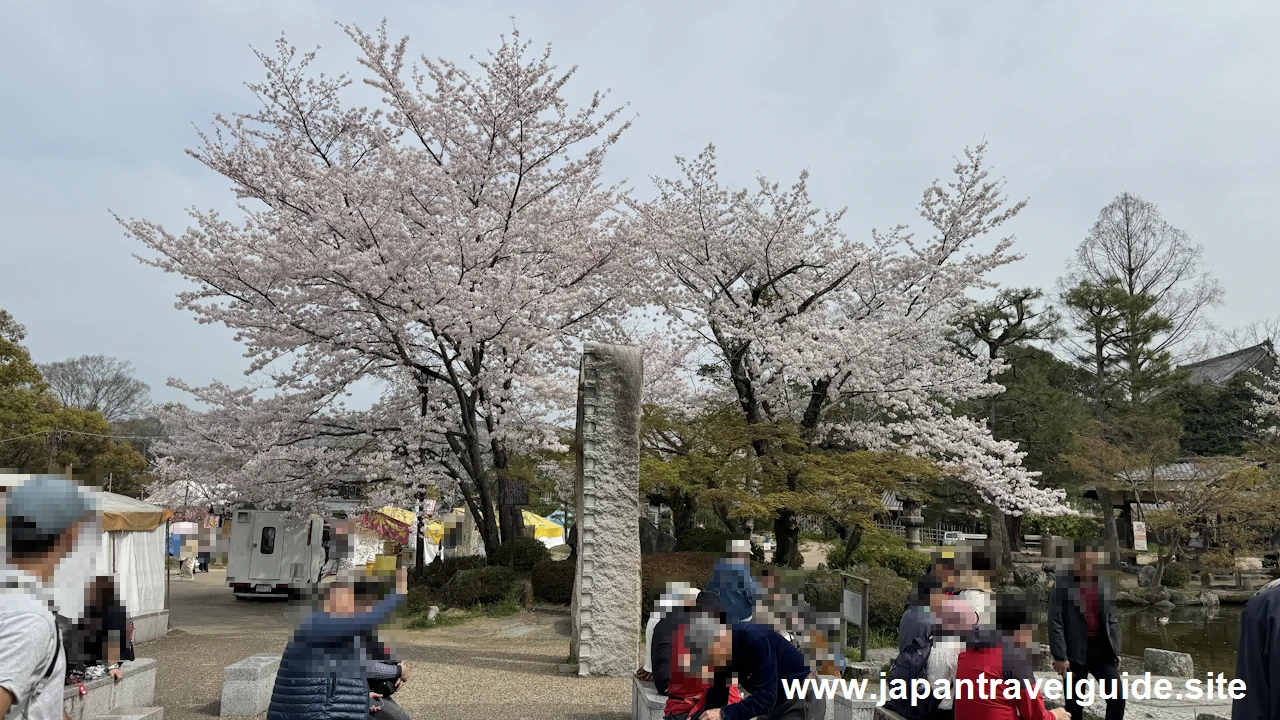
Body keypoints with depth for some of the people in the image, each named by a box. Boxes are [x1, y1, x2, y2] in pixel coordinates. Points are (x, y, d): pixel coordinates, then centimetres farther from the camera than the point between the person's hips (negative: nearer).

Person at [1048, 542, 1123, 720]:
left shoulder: (1104, 584, 4)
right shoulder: (1062, 583, -11)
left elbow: (1112, 620, 13)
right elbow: (1055, 622, -12)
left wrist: (1116, 650, 8)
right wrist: (1060, 656, -15)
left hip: (1102, 647, 4)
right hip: (1075, 650, -4)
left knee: (1117, 696, 0)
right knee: (1075, 702, 6)